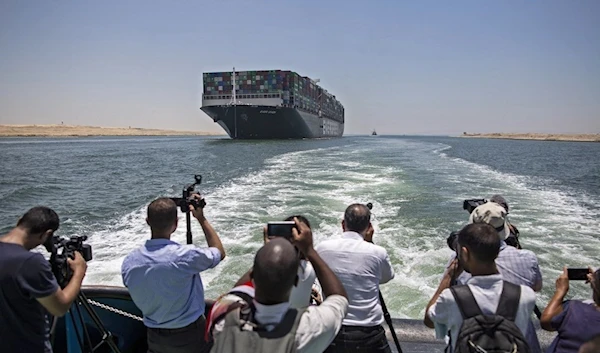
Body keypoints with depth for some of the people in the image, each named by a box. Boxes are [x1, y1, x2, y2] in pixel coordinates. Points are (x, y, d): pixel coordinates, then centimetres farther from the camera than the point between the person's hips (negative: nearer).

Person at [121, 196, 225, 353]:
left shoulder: (129, 262, -12)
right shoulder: (185, 255, -27)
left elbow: (139, 296, 5)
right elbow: (220, 253, -7)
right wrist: (201, 219, -4)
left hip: (154, 338, 4)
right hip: (190, 335, -4)